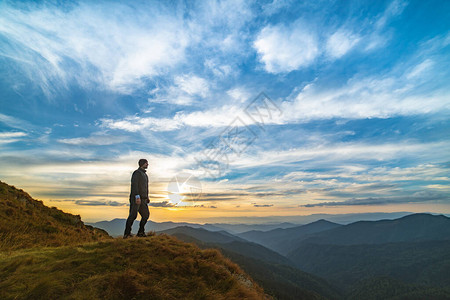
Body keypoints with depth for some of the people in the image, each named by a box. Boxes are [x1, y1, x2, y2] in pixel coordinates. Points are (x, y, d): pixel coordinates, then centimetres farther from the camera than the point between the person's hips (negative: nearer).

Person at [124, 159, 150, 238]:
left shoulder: (145, 175, 22)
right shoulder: (137, 173, -5)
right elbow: (134, 185, -17)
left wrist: (147, 198, 18)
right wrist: (137, 197, -26)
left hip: (143, 199, 8)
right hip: (136, 198, -8)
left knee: (146, 215, 4)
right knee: (133, 215, -10)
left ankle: (141, 232, 11)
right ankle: (127, 234, -2)